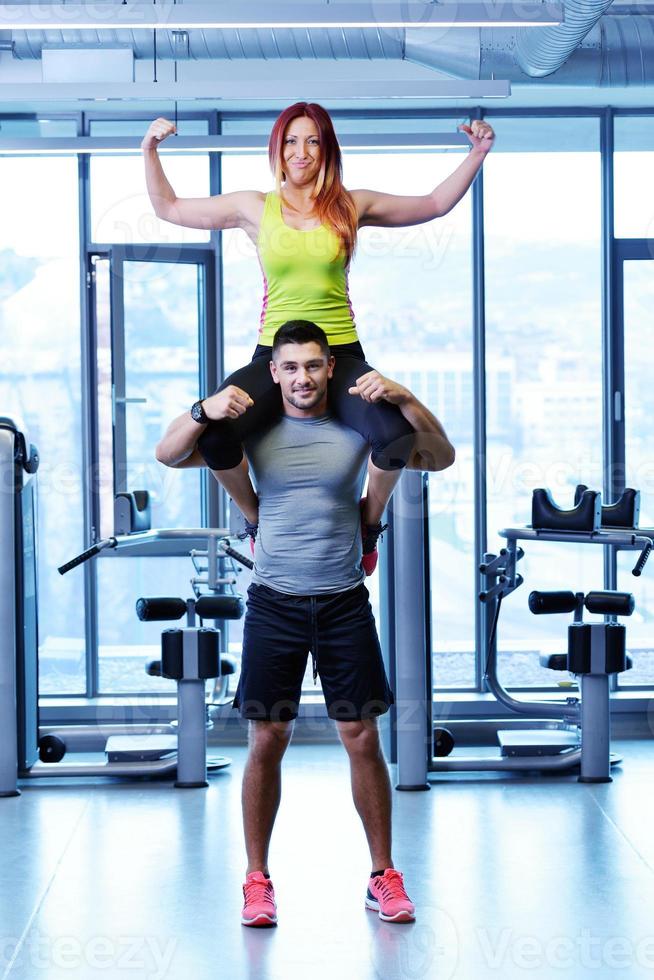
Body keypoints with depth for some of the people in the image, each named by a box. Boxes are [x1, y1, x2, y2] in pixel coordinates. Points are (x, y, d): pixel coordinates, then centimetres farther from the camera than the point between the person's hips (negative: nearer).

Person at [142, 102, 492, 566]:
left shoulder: (351, 207, 7)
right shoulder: (255, 208, 7)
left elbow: (436, 204, 17)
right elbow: (168, 207, 15)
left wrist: (477, 155, 9)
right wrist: (150, 152, 4)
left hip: (341, 354, 0)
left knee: (396, 433, -30)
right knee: (212, 432, -29)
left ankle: (369, 521, 6)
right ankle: (256, 517, 6)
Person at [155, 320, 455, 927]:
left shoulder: (358, 428, 0)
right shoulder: (254, 431, 1)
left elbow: (441, 458, -3)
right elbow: (168, 455, -2)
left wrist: (403, 399, -18)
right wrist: (205, 410, -21)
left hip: (344, 603, 0)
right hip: (275, 604, 0)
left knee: (362, 739, 2)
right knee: (266, 740, 3)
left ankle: (383, 877, 14)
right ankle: (257, 879, 14)